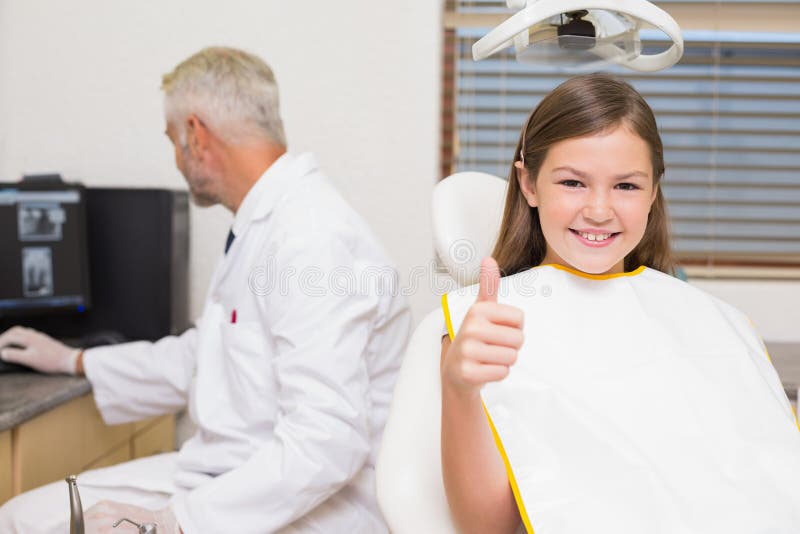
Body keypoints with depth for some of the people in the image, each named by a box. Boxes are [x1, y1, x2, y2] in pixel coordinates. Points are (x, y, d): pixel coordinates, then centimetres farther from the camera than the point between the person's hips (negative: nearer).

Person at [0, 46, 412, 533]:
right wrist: (75, 361, 34)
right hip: (230, 473, 9)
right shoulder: (261, 227, 11)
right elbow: (201, 359, 26)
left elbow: (325, 442, -28)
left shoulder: (315, 239, -22)